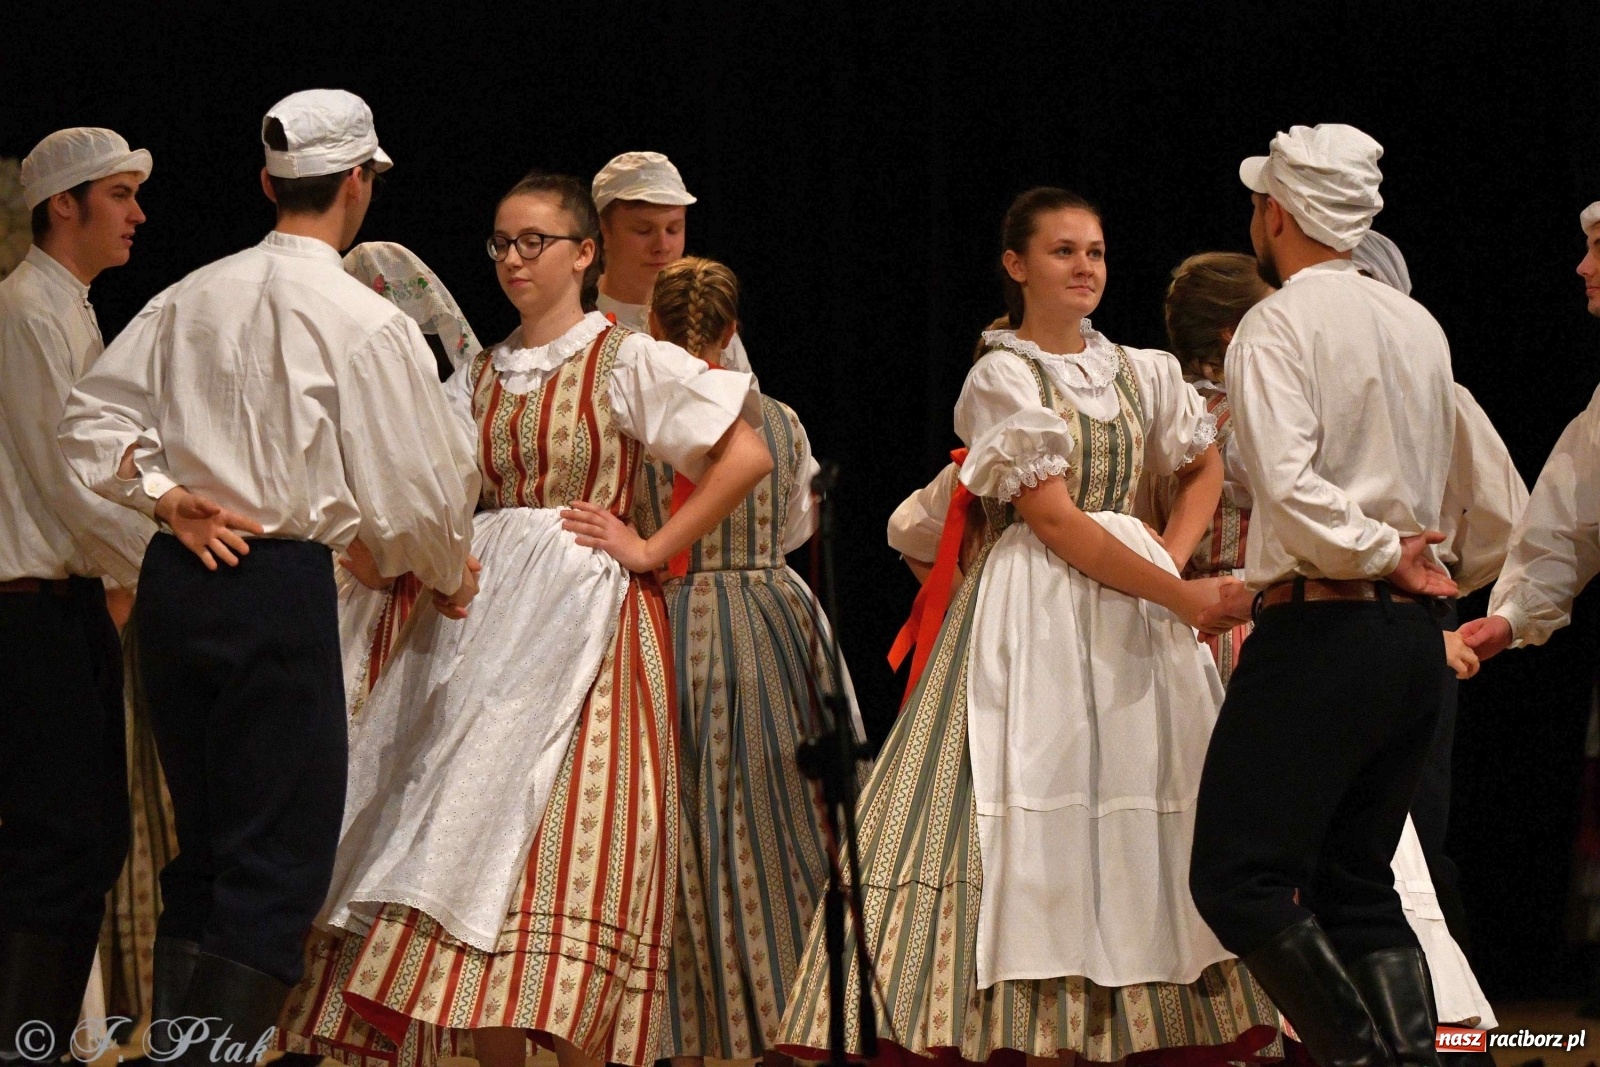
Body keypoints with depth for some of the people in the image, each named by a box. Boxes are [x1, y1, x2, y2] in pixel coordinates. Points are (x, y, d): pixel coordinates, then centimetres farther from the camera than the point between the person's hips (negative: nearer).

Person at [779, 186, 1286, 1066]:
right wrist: (1178, 596, -15)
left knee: (1144, 811, 1)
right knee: (1037, 803, -12)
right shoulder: (1003, 378, -5)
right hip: (1037, 614, -6)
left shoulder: (1137, 373, 12)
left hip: (1134, 593, 6)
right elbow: (1052, 516, -12)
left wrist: (1172, 562, 6)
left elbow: (1205, 467, 25)